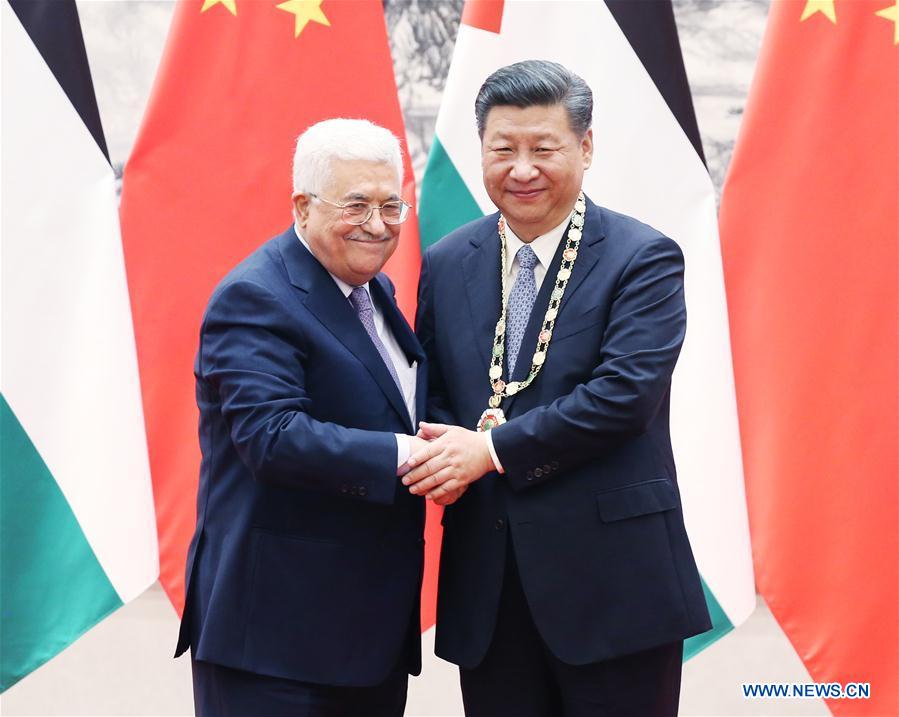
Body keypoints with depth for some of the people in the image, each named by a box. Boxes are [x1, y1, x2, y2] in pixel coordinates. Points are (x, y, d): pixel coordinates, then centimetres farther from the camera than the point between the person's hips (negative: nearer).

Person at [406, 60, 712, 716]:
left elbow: (628, 392, -17)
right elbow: (432, 391, 14)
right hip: (486, 584, 4)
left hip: (610, 579, -4)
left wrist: (493, 449, -18)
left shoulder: (644, 259, -6)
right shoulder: (446, 264, 9)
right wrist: (445, 457, -9)